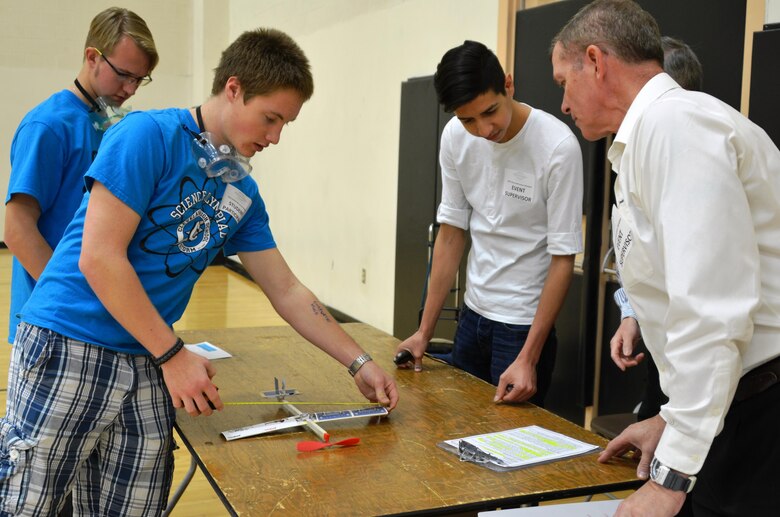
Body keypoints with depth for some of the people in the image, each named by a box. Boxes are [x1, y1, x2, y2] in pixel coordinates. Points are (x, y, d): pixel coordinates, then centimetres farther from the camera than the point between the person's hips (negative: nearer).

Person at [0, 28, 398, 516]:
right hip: (68, 348, -6)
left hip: (147, 369, 6)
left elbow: (287, 292, 16)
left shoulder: (243, 192, 11)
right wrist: (174, 355, -13)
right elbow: (98, 257, -16)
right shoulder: (149, 135, -10)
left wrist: (360, 363, 11)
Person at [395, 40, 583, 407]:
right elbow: (451, 232, 3)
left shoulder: (558, 147, -20)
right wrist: (424, 331, 3)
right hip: (472, 313, 5)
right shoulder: (455, 138, -4)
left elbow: (563, 259, -16)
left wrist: (528, 359, -19)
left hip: (525, 322, -5)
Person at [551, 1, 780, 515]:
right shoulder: (653, 131, 14)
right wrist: (674, 418, 18)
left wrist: (671, 474, -20)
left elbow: (713, 310, -24)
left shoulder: (674, 121, -16)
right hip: (732, 412, 9)